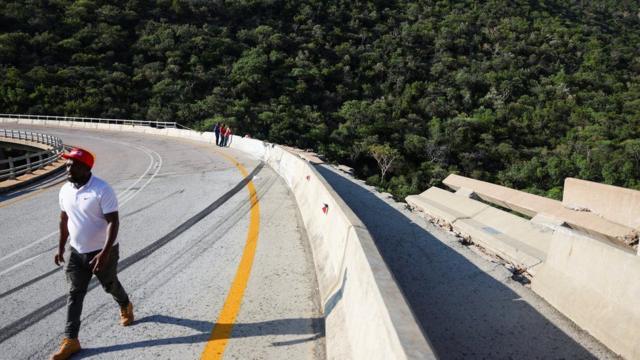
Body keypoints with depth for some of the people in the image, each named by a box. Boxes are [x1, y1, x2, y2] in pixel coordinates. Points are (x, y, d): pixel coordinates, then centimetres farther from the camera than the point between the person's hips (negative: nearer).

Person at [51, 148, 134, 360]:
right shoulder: (65, 190, -1)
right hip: (76, 251, 5)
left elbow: (113, 222, -24)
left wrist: (105, 253, -30)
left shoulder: (102, 190, -23)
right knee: (75, 294, 5)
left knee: (110, 285, 16)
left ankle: (125, 307, 48)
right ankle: (71, 340, 12)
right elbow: (64, 219, 12)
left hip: (102, 251, -5)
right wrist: (61, 248, 14)